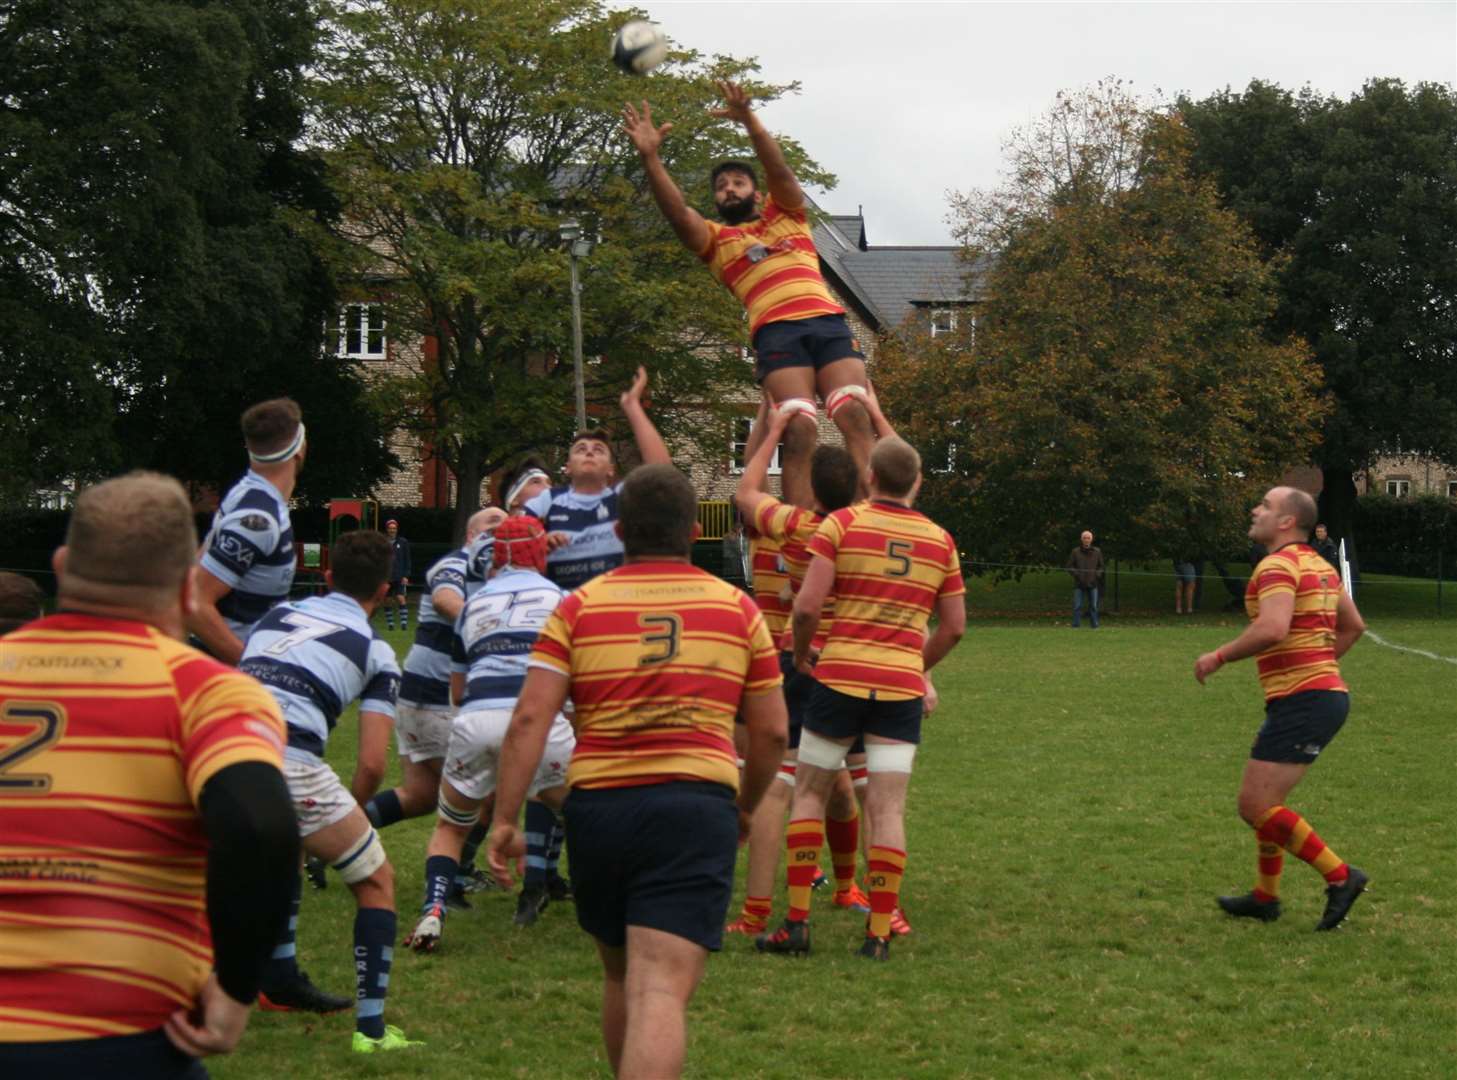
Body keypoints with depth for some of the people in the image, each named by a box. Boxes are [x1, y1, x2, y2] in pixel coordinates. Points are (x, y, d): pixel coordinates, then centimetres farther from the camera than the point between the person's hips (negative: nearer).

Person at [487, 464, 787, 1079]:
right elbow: (772, 731, 11)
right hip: (696, 805, -2)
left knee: (621, 976, 23)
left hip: (597, 805, 2)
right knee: (661, 990, -11)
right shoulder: (737, 608, 8)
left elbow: (530, 719, -4)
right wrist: (747, 808, 26)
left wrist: (504, 820, -3)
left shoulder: (579, 607, 6)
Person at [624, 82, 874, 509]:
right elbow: (677, 213, 5)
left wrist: (749, 121, -8)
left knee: (854, 414, -18)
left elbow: (779, 170, 8)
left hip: (827, 321, 2)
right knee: (799, 430, -19)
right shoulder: (715, 239, 23)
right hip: (776, 331, -1)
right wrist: (650, 157, -8)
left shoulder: (786, 214, 27)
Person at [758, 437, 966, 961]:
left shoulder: (842, 523, -3)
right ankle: (879, 932, 1)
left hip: (841, 676, -2)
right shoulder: (940, 539, 8)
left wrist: (801, 654, 7)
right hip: (903, 683, 2)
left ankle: (797, 921, 7)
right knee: (888, 808, 3)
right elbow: (954, 626, 11)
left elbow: (807, 604, -11)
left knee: (808, 792, 11)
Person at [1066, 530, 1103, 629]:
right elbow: (1069, 567, 4)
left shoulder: (1097, 552, 7)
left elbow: (1101, 566, 14)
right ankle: (1076, 626, 1)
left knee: (1093, 606, 4)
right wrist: (1076, 574, -9)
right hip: (1079, 584, -1)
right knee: (1077, 606, -3)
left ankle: (1095, 626, 10)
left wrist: (1097, 575, -2)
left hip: (1092, 584, 1)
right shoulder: (1075, 552, 1)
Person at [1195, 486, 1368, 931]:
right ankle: (1265, 896, 29)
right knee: (1263, 800, 20)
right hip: (1327, 692, 10)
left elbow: (1272, 629, -29)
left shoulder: (1278, 565, -14)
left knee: (1256, 806, -9)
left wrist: (1219, 656, -17)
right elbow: (1353, 626, 25)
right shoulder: (1319, 566, 17)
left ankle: (1340, 877, -6)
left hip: (1301, 702, -10)